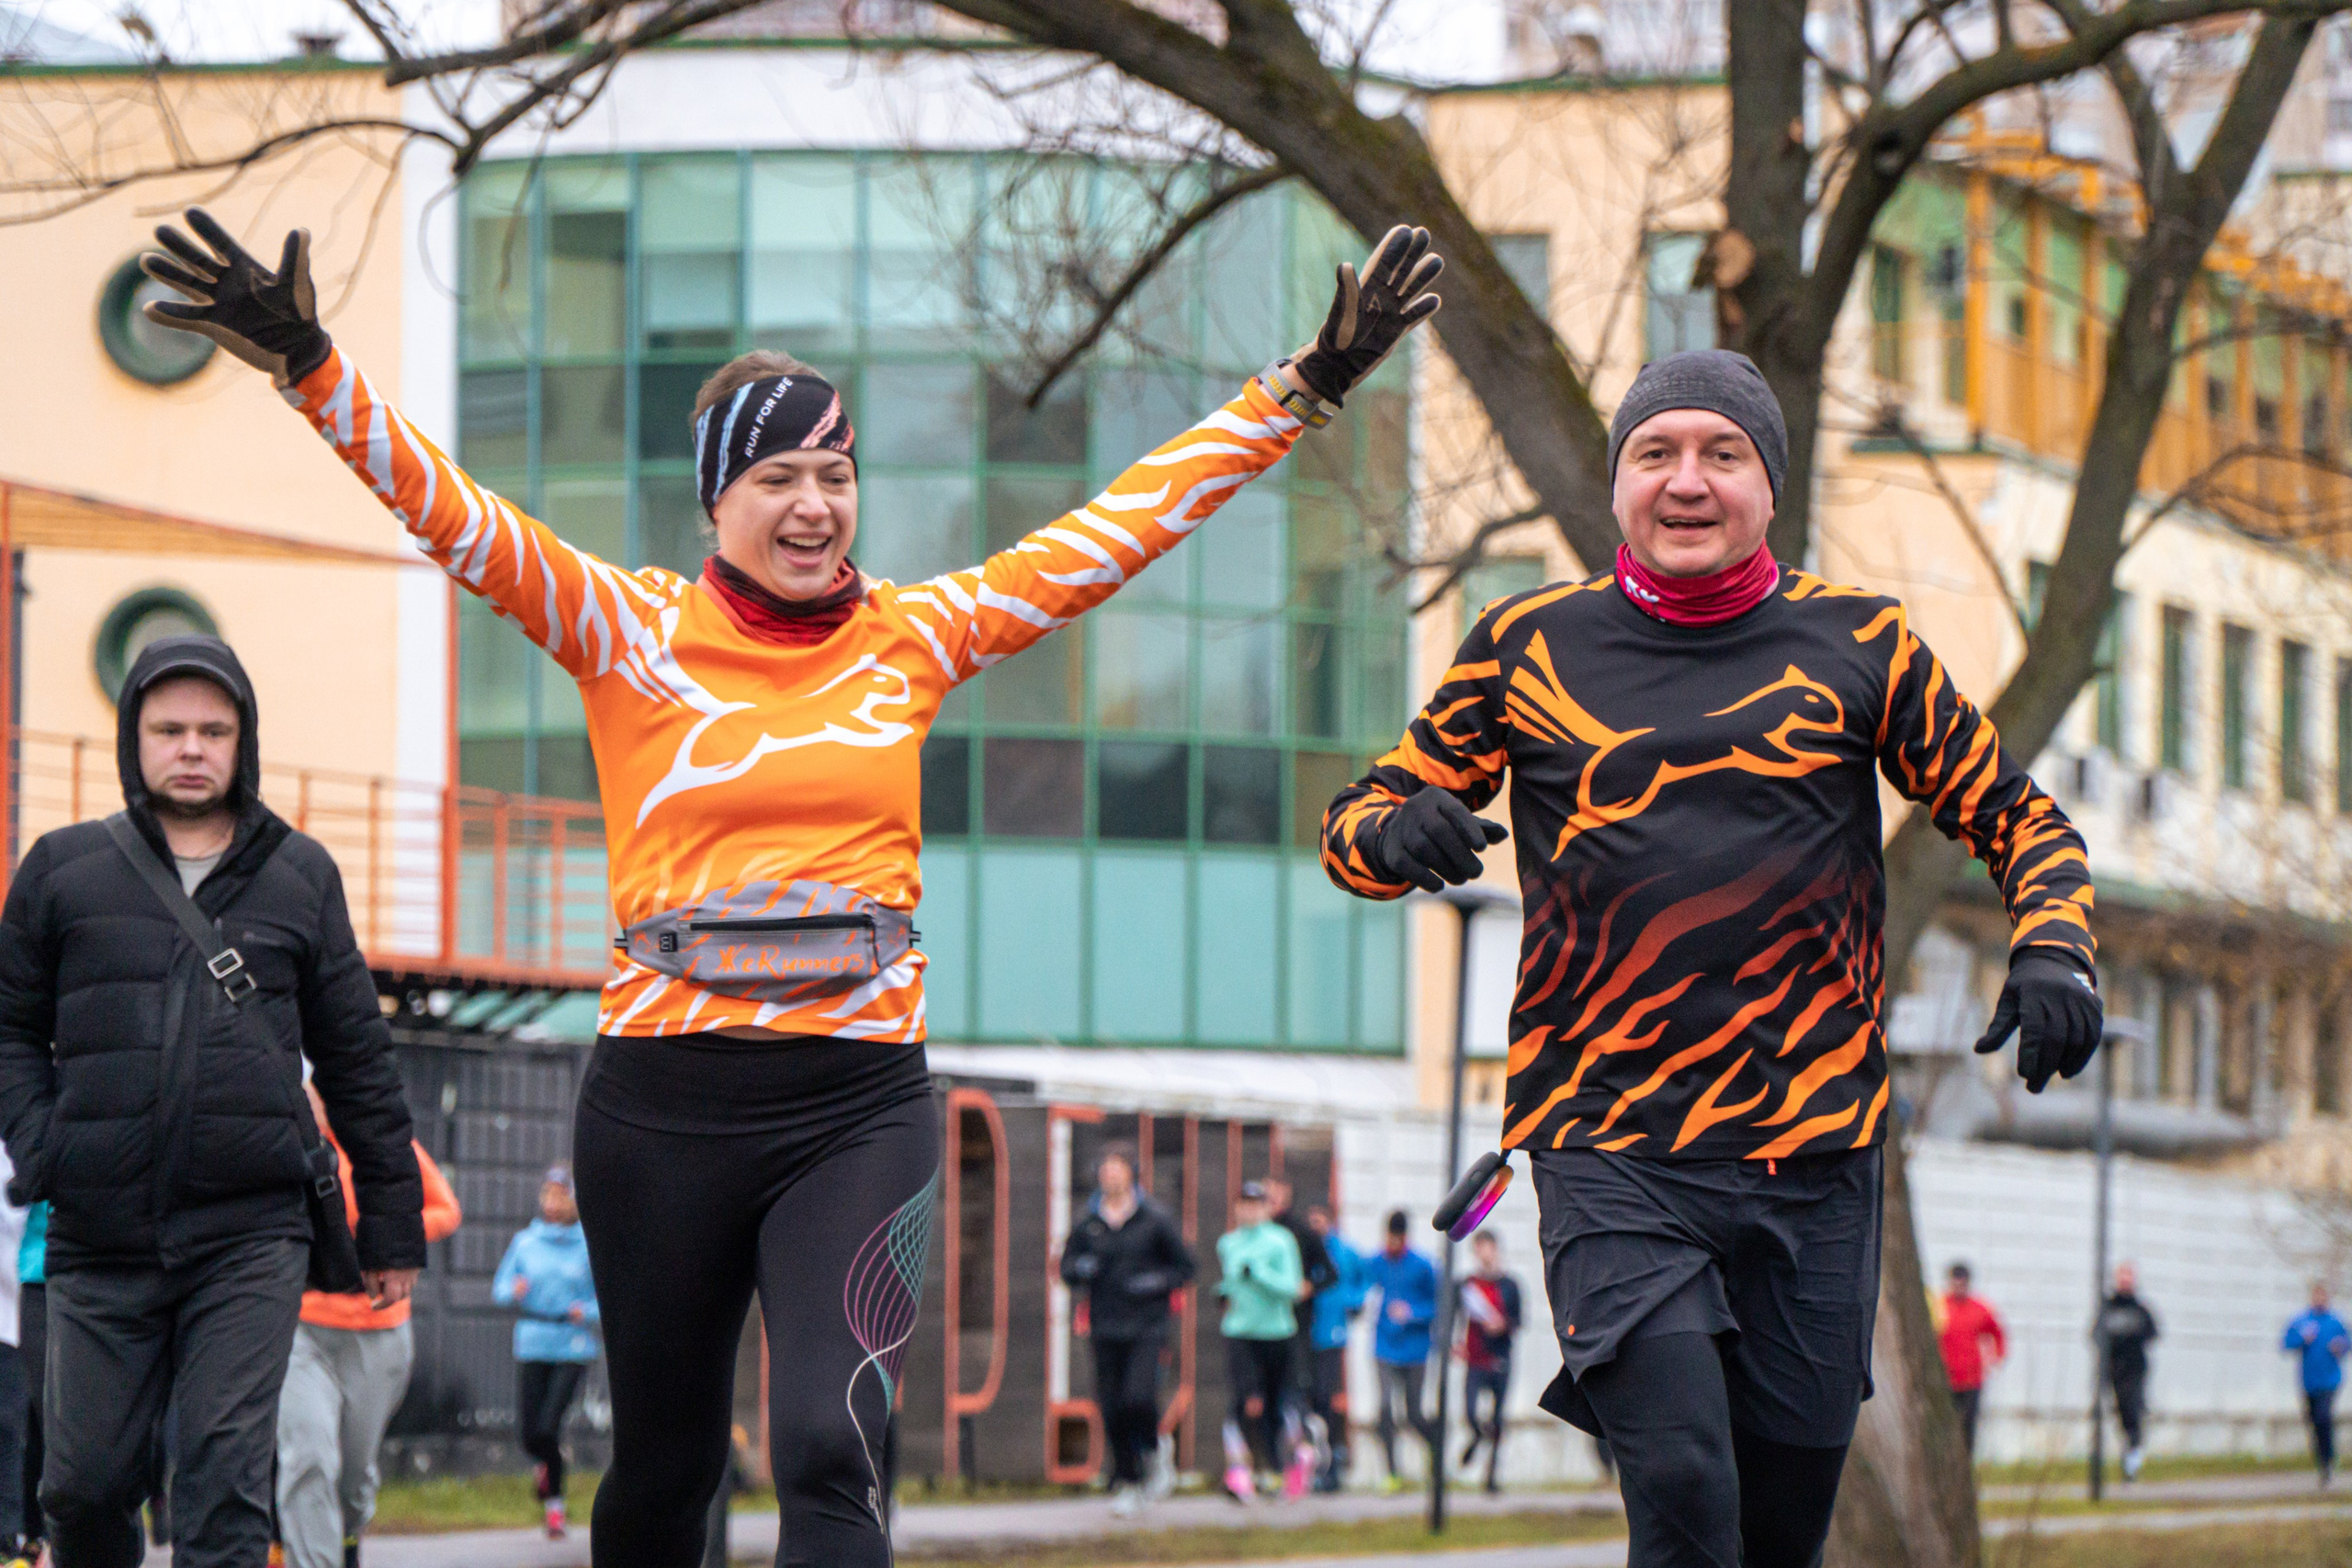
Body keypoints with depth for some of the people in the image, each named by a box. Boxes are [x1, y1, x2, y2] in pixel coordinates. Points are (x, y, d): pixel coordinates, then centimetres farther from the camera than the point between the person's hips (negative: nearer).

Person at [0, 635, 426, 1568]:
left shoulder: (300, 876, 12)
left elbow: (356, 1057, 15)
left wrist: (390, 1219, 14)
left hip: (251, 1237, -1)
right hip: (100, 1242, 1)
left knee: (225, 1480, -10)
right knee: (86, 1481, 2)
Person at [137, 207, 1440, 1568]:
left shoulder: (914, 638, 8)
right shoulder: (632, 631, 1)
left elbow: (1123, 526, 11)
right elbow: (457, 517, -8)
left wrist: (1303, 386, 8)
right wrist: (309, 363, -21)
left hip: (860, 1107, 0)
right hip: (667, 1106, 0)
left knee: (833, 1452, -18)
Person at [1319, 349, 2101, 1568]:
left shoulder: (1862, 644, 6)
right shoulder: (1529, 645, 6)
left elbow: (2017, 819, 14)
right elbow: (1359, 823, 13)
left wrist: (2051, 952, -7)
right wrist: (1396, 831, -12)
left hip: (1814, 1158, 2)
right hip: (1609, 1159, -1)